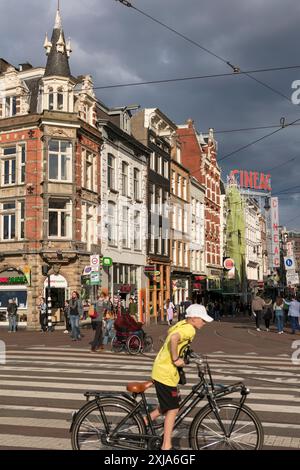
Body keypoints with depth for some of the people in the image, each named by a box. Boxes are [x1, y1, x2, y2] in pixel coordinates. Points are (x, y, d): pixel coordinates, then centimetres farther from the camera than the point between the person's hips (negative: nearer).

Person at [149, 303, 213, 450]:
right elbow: (174, 338, -38)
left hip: (160, 370, 10)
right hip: (166, 374, -10)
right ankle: (166, 446, 9)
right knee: (173, 409, 1)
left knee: (168, 406, 23)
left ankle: (144, 423, 31)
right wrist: (176, 359, -25)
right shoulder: (189, 329, -20)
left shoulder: (182, 324, 9)